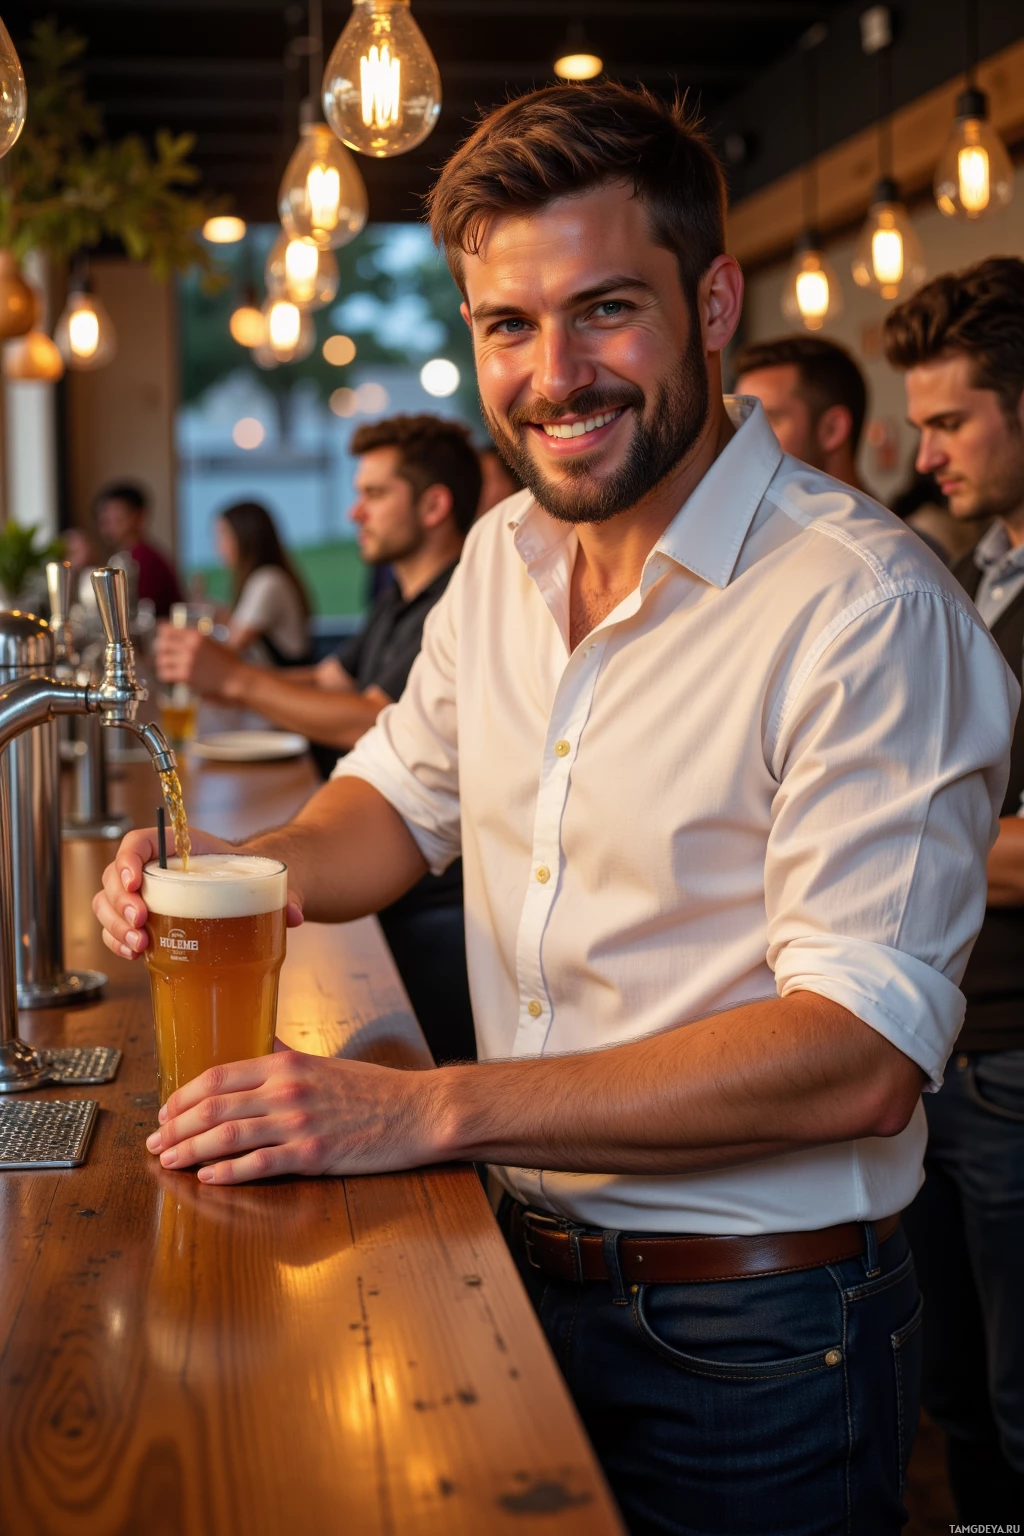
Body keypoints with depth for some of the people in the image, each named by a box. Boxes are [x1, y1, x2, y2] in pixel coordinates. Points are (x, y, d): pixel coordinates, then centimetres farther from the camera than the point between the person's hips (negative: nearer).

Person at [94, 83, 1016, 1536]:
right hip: (525, 1269, 6)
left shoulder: (864, 607, -23)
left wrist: (428, 1109, -33)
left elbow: (862, 1050, -28)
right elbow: (407, 795, 16)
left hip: (755, 1343, -6)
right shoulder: (501, 556, 2)